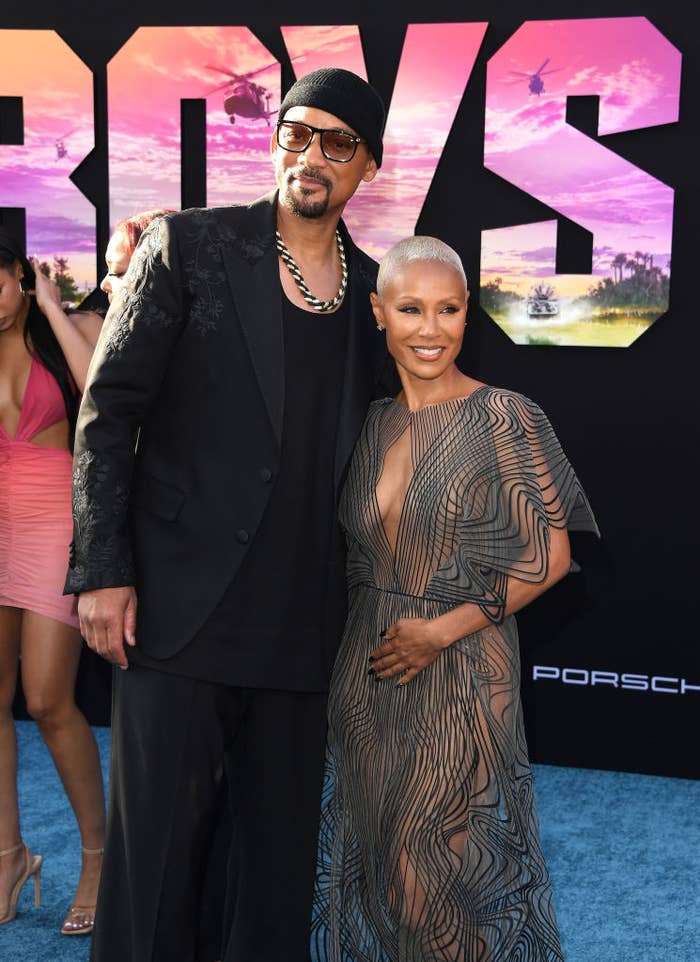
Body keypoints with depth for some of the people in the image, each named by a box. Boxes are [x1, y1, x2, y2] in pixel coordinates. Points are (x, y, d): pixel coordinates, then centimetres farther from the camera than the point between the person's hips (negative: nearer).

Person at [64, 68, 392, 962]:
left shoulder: (371, 287, 10)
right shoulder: (189, 244, -1)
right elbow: (108, 409, -4)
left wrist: (363, 596, 11)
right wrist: (102, 571, -10)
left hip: (301, 617, 4)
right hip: (182, 602, -3)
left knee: (283, 838, 12)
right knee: (158, 834, 3)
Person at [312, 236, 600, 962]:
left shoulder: (503, 418, -11)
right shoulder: (372, 422, 6)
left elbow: (549, 558, -10)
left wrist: (445, 630, -14)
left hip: (461, 672, -5)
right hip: (368, 671, 5)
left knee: (437, 867, 3)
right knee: (372, 857, 14)